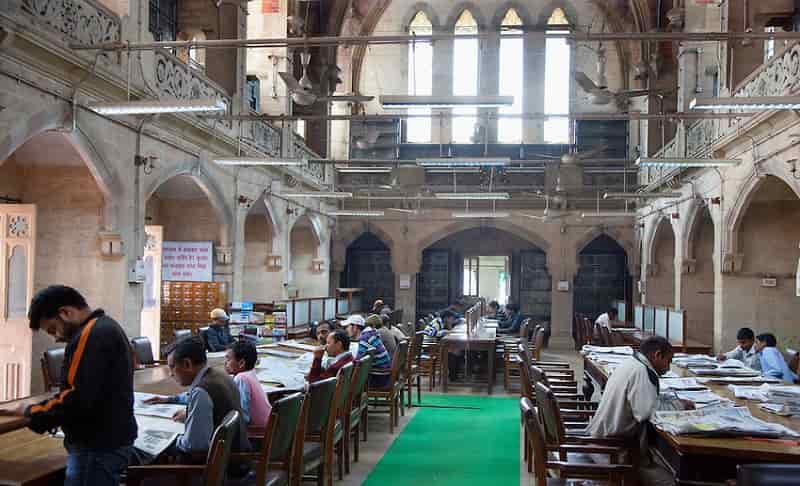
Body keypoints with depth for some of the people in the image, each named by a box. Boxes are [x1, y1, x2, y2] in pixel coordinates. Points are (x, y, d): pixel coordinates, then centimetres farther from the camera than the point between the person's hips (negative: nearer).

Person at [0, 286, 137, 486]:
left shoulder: (93, 335, -18)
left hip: (98, 448, -10)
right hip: (112, 442, 10)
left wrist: (33, 413, -11)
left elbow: (78, 399, -24)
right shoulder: (106, 328, 16)